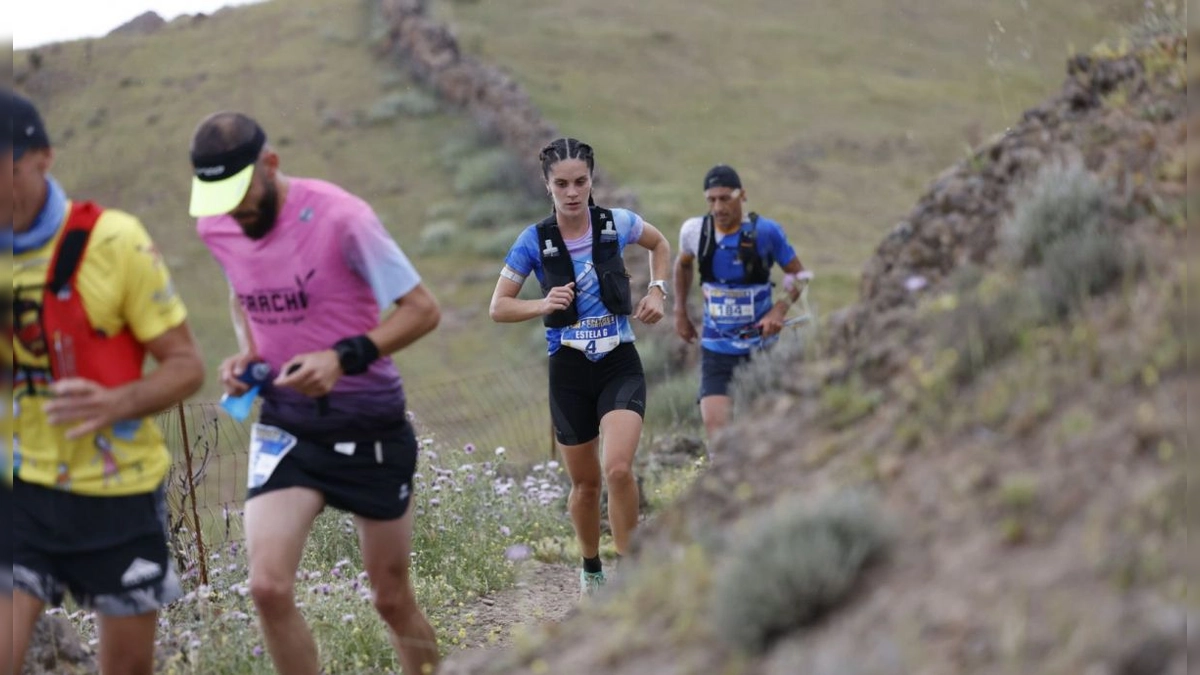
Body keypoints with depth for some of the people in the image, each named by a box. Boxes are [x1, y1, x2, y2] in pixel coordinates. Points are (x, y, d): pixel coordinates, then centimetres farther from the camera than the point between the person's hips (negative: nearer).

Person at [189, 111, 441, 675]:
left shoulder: (340, 217, -20)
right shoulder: (215, 227, -2)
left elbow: (422, 309, -14)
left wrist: (343, 358, -27)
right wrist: (245, 352, 0)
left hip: (370, 426, -4)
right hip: (285, 423, 4)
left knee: (393, 601, 8)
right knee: (268, 587, -15)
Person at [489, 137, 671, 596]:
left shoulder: (617, 223, -5)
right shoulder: (535, 240, -7)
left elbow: (660, 244, 18)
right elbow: (498, 308, -3)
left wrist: (657, 290, 2)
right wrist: (544, 304, -20)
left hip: (620, 364, -1)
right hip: (569, 370, 1)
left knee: (618, 469, -22)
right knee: (585, 483, 12)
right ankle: (591, 569, 36)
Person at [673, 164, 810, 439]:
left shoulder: (765, 231, -13)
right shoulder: (694, 231, -5)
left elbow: (799, 275, -2)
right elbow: (683, 264, 18)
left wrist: (781, 308, -19)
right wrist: (680, 312, 14)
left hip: (760, 347, -1)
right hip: (716, 349, 1)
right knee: (715, 425, -15)